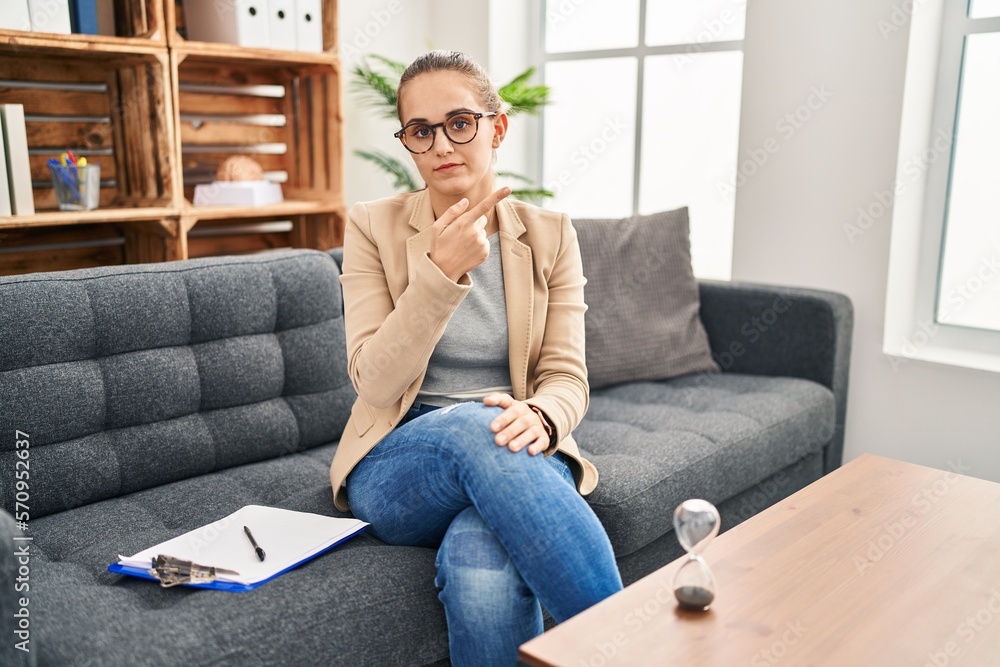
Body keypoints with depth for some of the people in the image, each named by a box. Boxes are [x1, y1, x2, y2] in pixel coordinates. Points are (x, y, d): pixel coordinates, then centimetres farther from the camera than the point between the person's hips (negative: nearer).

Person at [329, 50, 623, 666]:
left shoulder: (550, 235, 5)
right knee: (474, 423, -37)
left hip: (517, 459, 0)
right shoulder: (374, 228, 0)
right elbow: (375, 384, -9)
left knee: (484, 575, -37)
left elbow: (567, 379, 1)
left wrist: (537, 416, -25)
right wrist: (443, 269, -22)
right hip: (398, 469, 0)